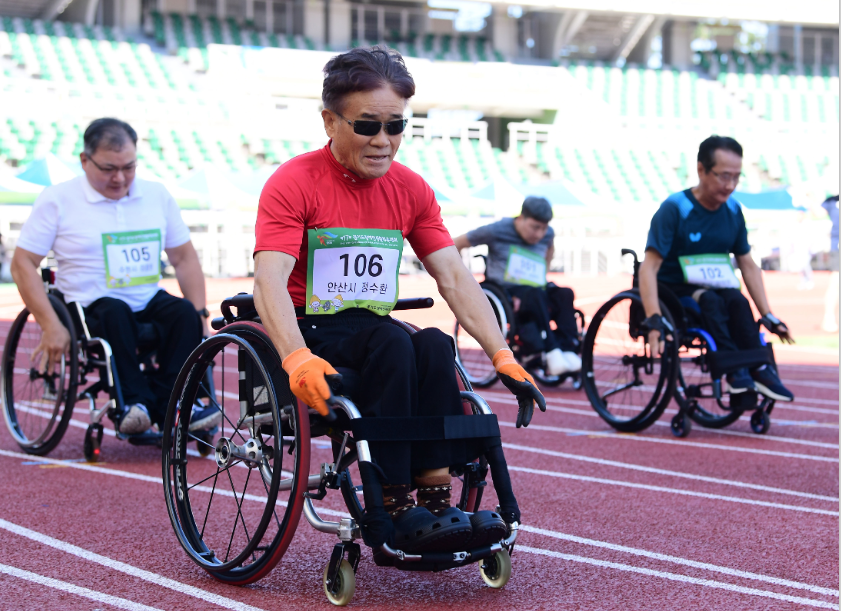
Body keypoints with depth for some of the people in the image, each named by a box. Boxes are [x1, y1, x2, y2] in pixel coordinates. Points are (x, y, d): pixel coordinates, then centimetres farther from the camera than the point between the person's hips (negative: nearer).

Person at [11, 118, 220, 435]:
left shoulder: (156, 195, 12)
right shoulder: (58, 200, 0)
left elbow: (184, 257, 16)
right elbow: (22, 263, -3)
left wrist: (200, 314, 1)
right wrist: (51, 326, -15)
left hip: (150, 302, 4)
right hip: (88, 309, -3)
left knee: (184, 311, -28)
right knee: (115, 312, -37)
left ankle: (167, 403, -29)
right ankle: (132, 401, -35)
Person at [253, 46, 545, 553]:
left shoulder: (411, 189, 7)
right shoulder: (294, 183, -9)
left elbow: (454, 278, 2)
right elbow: (270, 279, -22)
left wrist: (503, 357, -11)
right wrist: (298, 359, -40)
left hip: (373, 337, 5)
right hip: (308, 335, -4)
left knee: (435, 346, -27)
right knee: (391, 342, -32)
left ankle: (434, 497, -29)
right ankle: (388, 508, -30)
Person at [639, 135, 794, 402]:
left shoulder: (733, 211, 2)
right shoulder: (674, 209, -15)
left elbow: (748, 265, 11)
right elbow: (649, 267, -22)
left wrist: (768, 317, 3)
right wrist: (654, 321, -35)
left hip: (714, 288, 4)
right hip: (673, 291, -4)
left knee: (737, 301, -29)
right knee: (709, 300, -35)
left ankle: (759, 370, -28)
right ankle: (735, 370, -35)